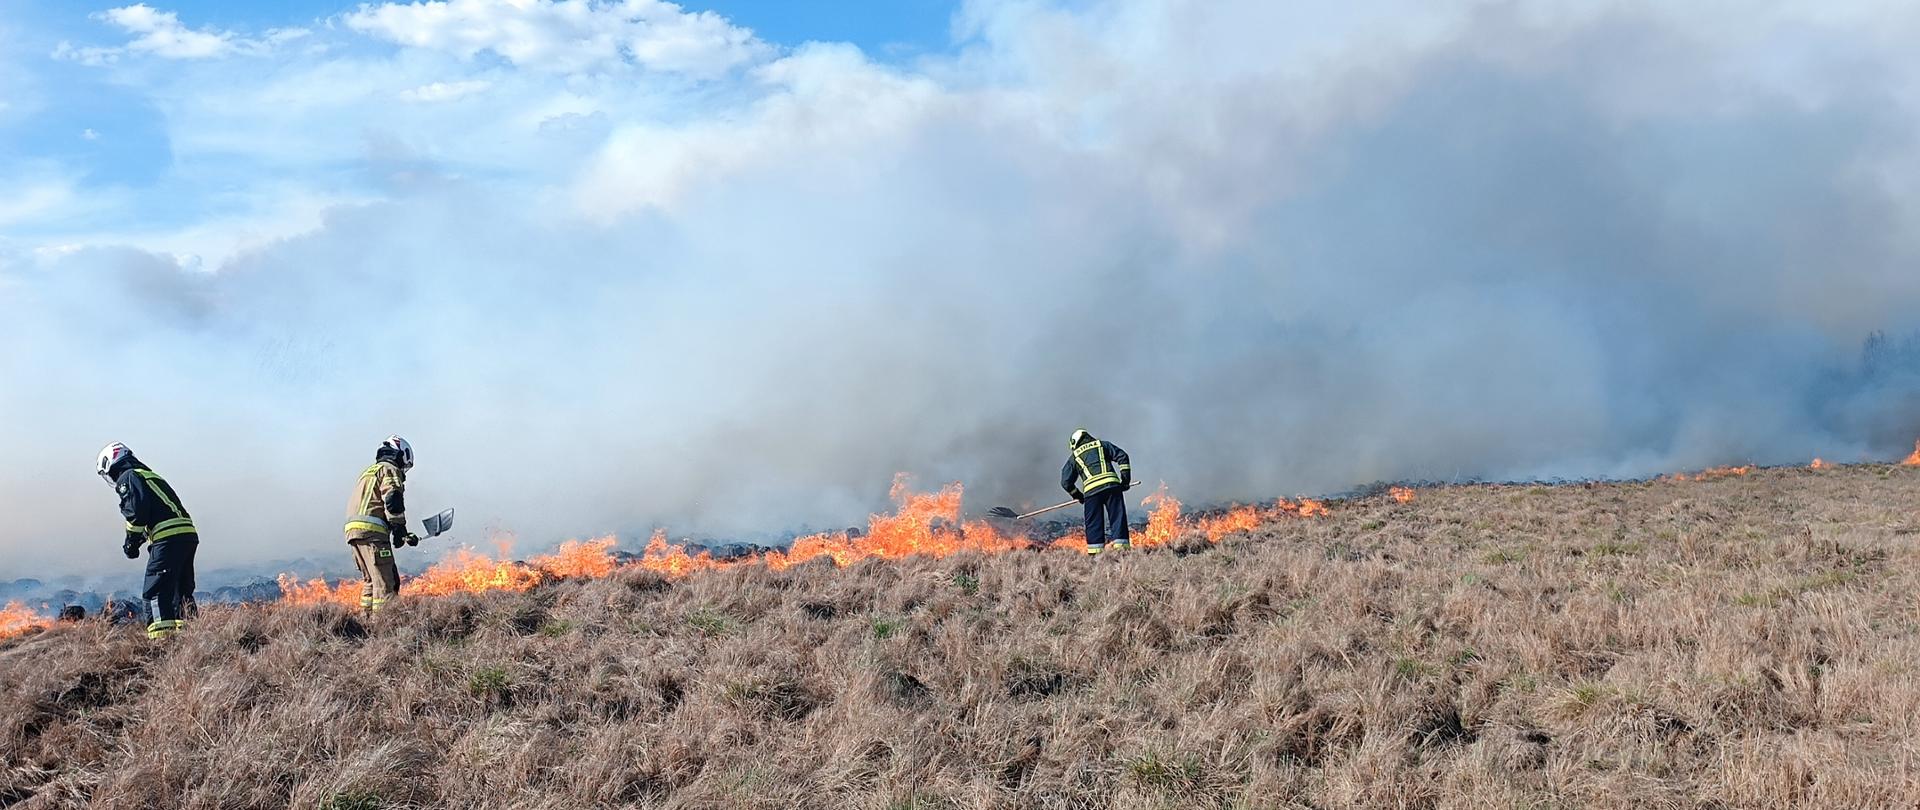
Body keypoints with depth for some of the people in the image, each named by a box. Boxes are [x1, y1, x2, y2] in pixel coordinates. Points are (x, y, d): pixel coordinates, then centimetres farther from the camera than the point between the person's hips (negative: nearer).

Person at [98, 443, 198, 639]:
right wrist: (140, 538, 20)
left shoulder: (128, 478, 3)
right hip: (189, 534, 9)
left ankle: (160, 637, -17)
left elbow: (136, 512, -11)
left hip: (168, 539, -9)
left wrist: (131, 541, 0)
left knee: (155, 592, -9)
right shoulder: (151, 476, 30)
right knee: (182, 591, 16)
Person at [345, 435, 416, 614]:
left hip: (353, 528, 9)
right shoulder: (390, 470, 2)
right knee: (385, 582, -12)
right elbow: (392, 499, -14)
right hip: (371, 531, -9)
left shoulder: (368, 472, 31)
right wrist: (400, 529, -12)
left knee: (370, 580, 16)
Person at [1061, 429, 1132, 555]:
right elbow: (1122, 456, 11)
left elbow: (1066, 482, 19)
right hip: (1111, 485, 0)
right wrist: (1125, 478, 12)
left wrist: (1077, 495, 32)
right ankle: (1121, 546, -8)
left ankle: (1094, 552, 3)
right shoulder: (1102, 445, 23)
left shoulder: (1074, 457, 22)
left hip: (1091, 490, 0)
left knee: (1094, 523, 7)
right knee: (1118, 517, 1)